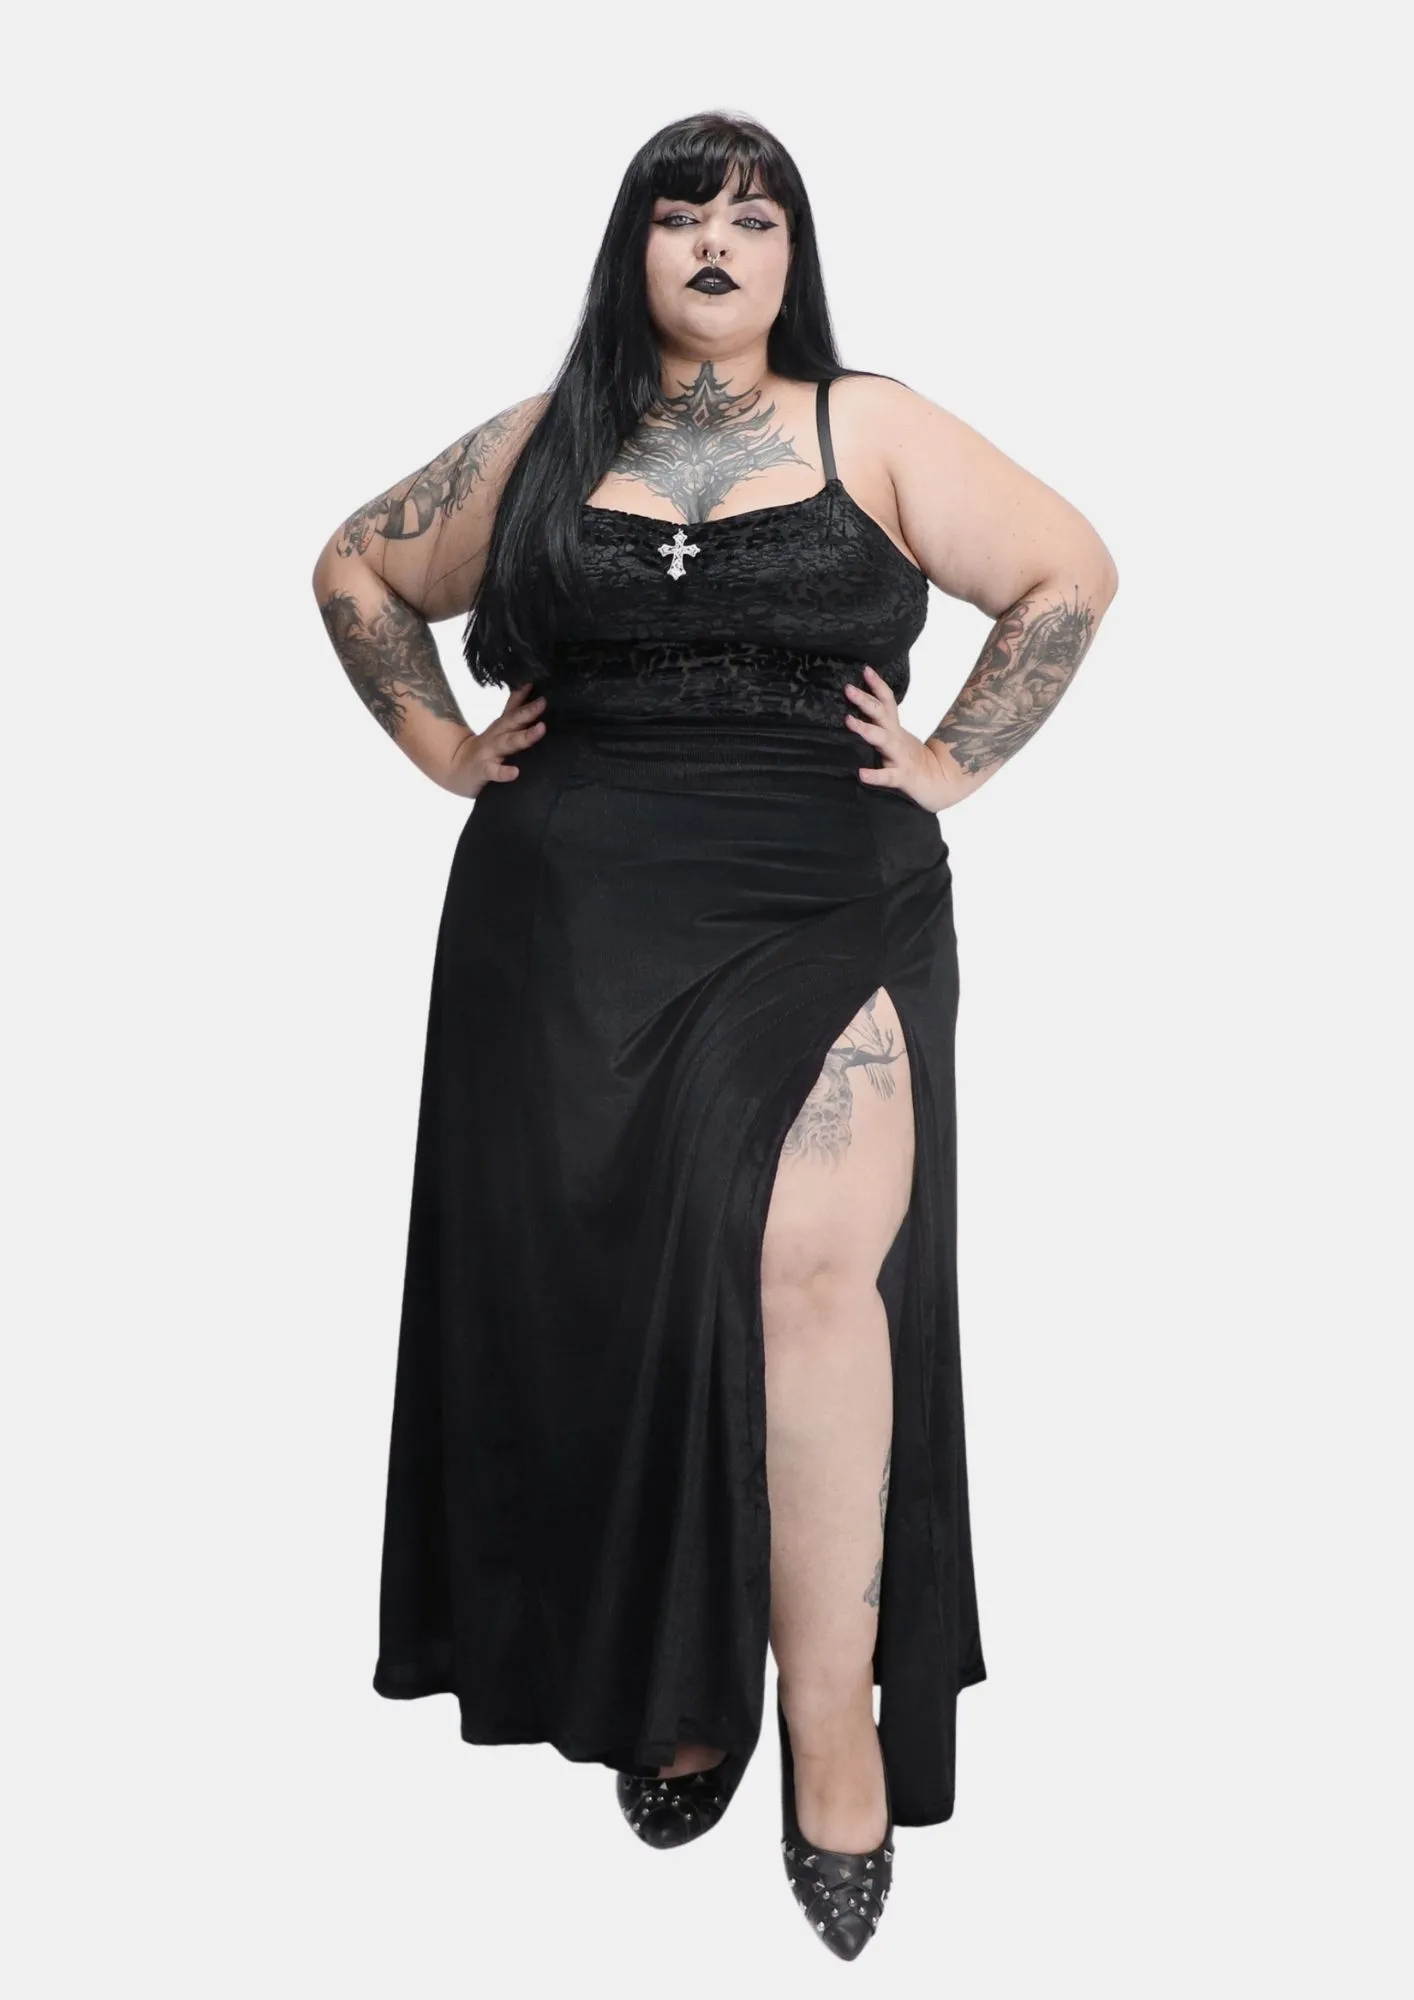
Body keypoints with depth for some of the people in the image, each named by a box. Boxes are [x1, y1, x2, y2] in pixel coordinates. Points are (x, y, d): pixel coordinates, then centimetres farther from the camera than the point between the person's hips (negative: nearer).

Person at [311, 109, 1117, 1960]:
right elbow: (357, 572, 25)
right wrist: (441, 743, 13)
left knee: (809, 1256, -21)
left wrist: (950, 767, 4)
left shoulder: (869, 428, 9)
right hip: (574, 911, 3)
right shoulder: (542, 444, 14)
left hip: (823, 902, -2)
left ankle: (832, 1709, -11)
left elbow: (1071, 574, 11)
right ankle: (664, 1678, 16)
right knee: (601, 1293, 0)